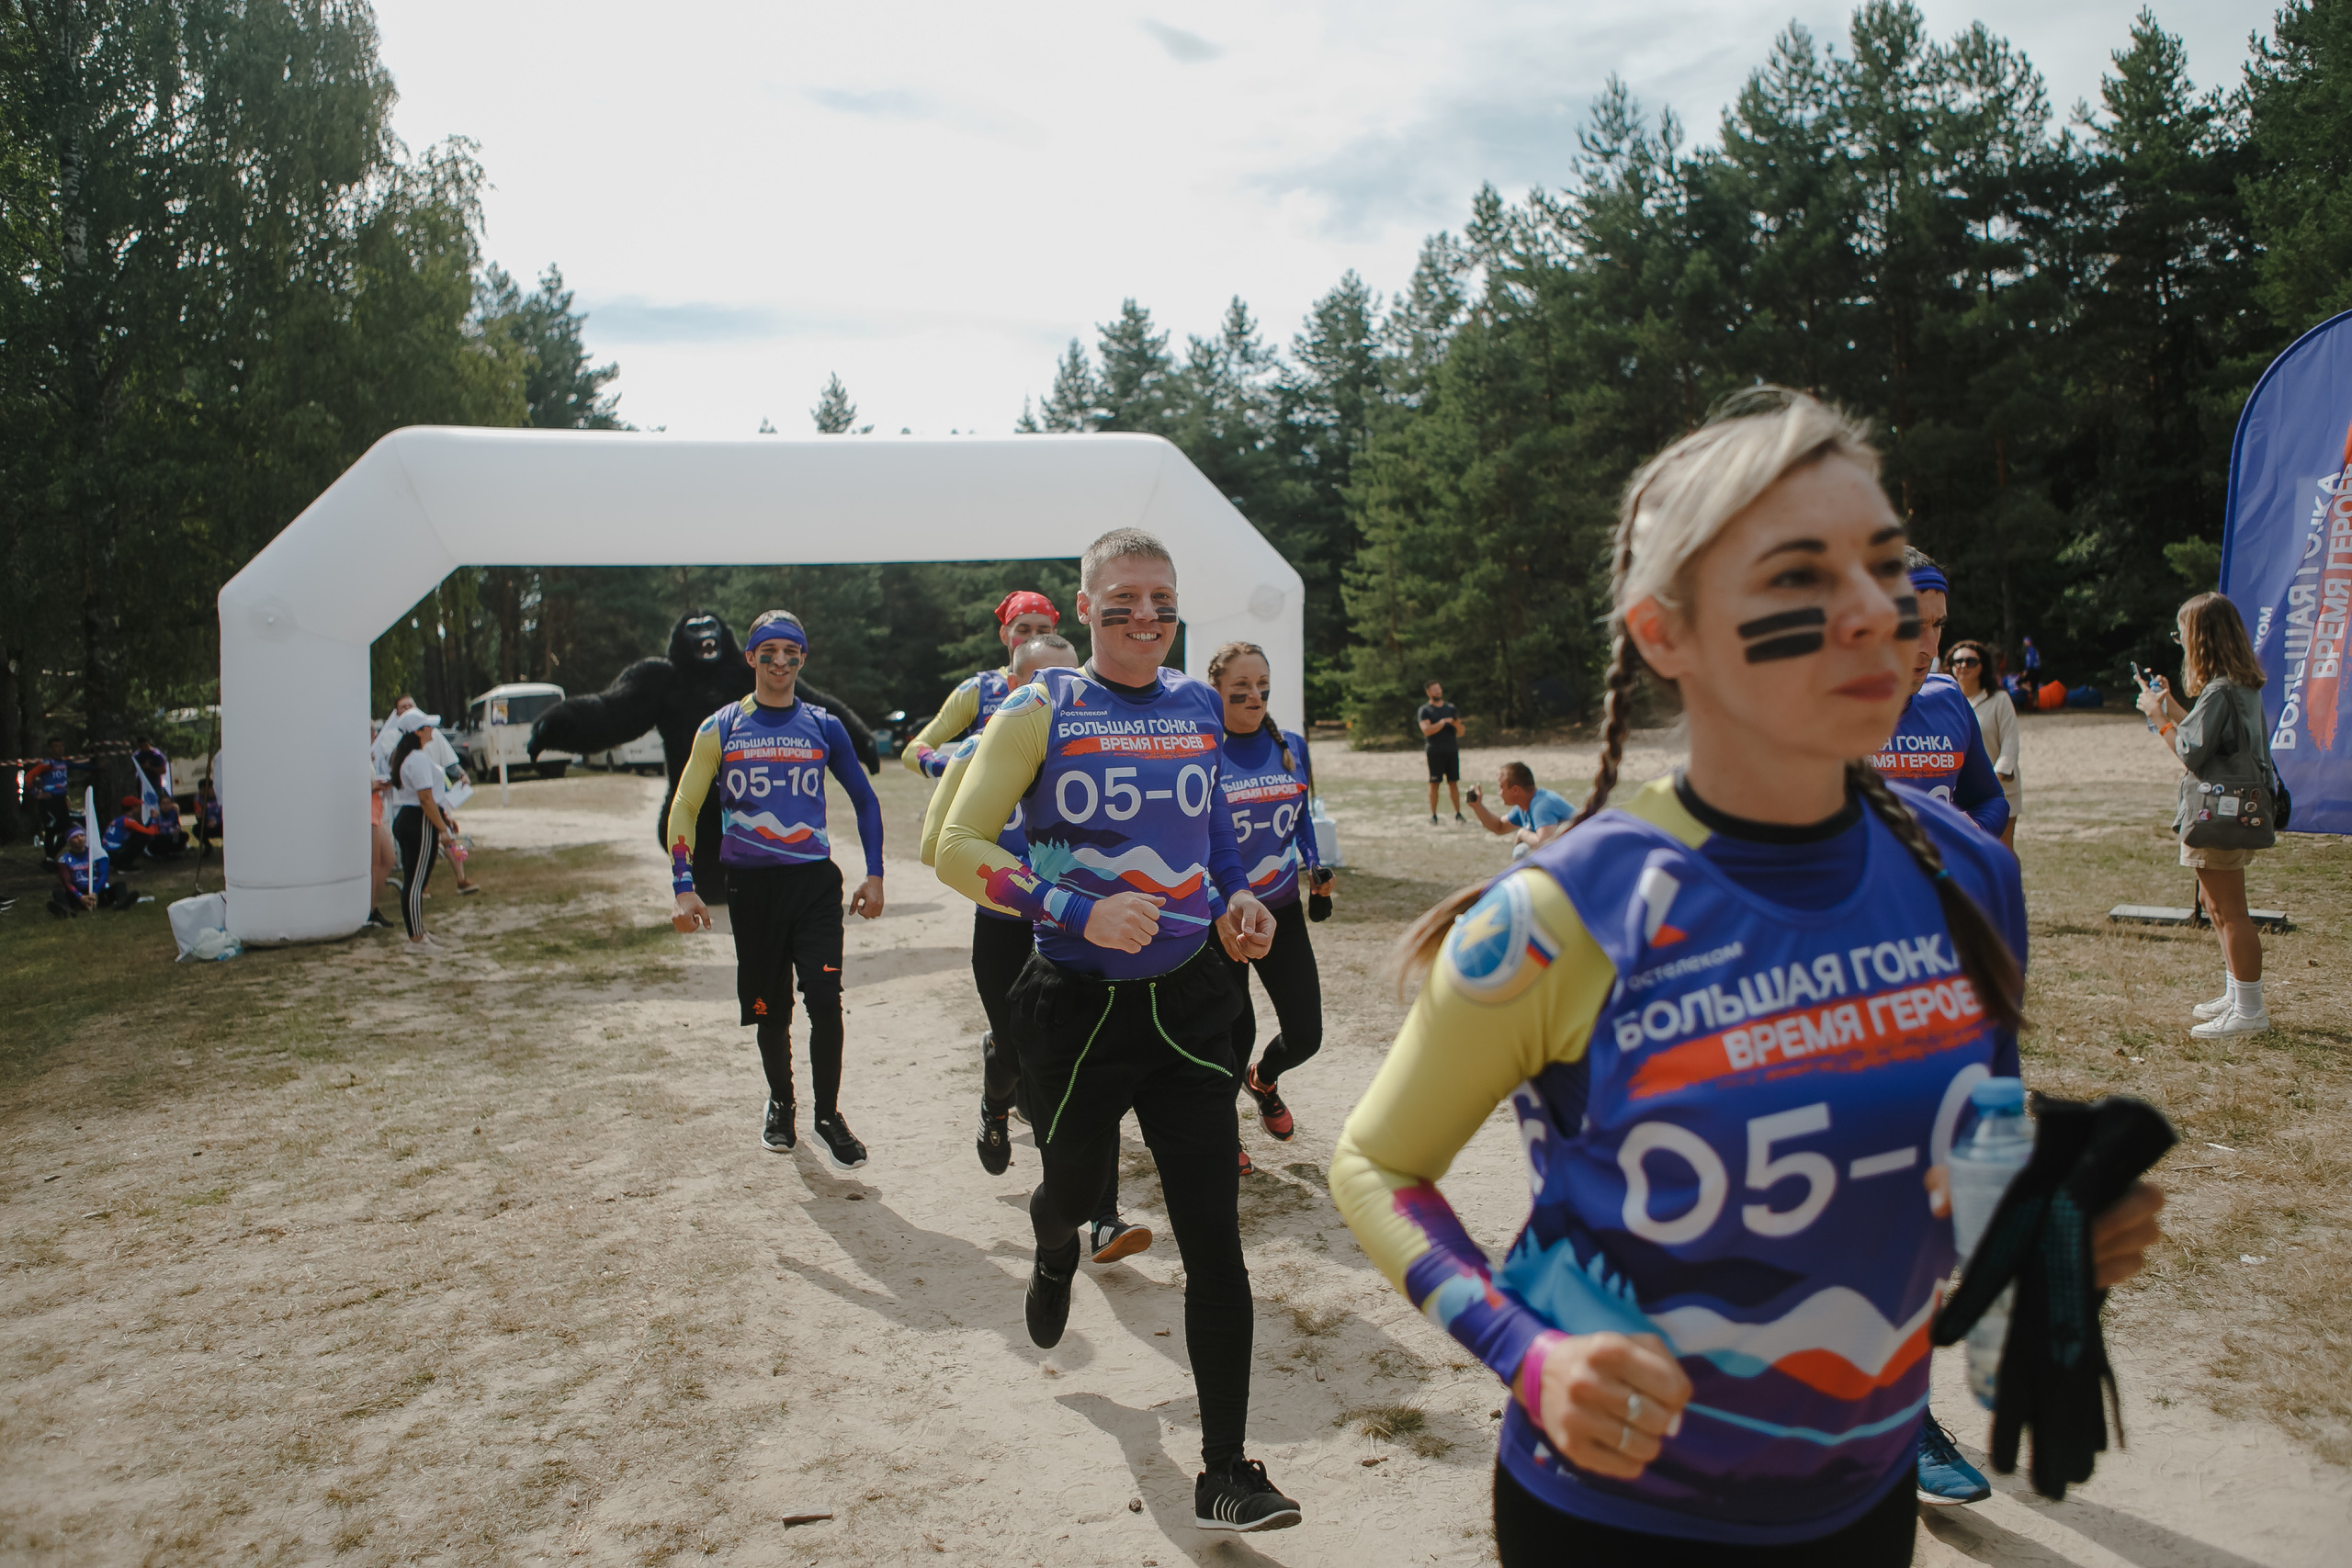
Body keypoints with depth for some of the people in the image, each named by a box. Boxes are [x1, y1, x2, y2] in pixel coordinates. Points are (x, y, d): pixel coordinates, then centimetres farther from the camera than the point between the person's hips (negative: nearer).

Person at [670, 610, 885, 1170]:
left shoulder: (823, 727, 6)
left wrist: (874, 874, 7)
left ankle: (828, 1114, 3)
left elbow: (864, 798, 14)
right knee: (770, 1009, 8)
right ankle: (779, 1103, 31)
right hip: (752, 885, 0)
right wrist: (683, 886, -2)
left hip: (816, 881, 0)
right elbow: (683, 809, 7)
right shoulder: (720, 729, 4)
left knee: (824, 997, -13)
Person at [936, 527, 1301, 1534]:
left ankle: (1225, 1474, 9)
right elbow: (957, 849, -13)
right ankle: (1056, 1256, 59)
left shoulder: (1201, 707, 5)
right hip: (1078, 1006, -2)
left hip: (1188, 1000, 2)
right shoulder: (1040, 711, -7)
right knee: (1074, 1191, 19)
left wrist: (1238, 894, 3)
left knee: (1214, 1241, -2)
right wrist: (1080, 912, -24)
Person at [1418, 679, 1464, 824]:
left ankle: (1457, 813, 3)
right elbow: (1427, 730, -11)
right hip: (1434, 751, -3)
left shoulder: (1451, 708, 16)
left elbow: (1461, 732, 14)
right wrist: (1442, 722, -21)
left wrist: (1457, 725, -8)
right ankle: (1433, 816, 0)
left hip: (1452, 751, 3)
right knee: (1434, 784, -4)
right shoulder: (1424, 710, 4)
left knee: (1453, 782, 1)